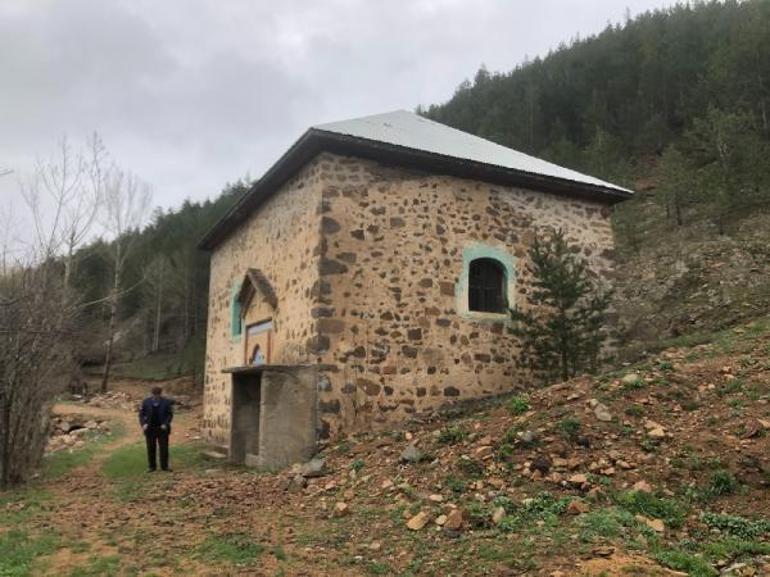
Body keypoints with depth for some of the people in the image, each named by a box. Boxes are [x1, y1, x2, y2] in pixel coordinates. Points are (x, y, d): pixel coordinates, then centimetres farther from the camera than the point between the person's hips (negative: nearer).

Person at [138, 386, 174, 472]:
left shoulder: (167, 402, -5)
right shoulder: (146, 402, -1)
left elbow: (170, 414, -2)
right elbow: (141, 414, 3)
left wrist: (165, 424, -13)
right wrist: (143, 424, -11)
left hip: (162, 428, -1)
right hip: (150, 428, 1)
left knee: (164, 447, 1)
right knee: (151, 448, 5)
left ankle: (164, 466, 10)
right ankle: (152, 466, 14)